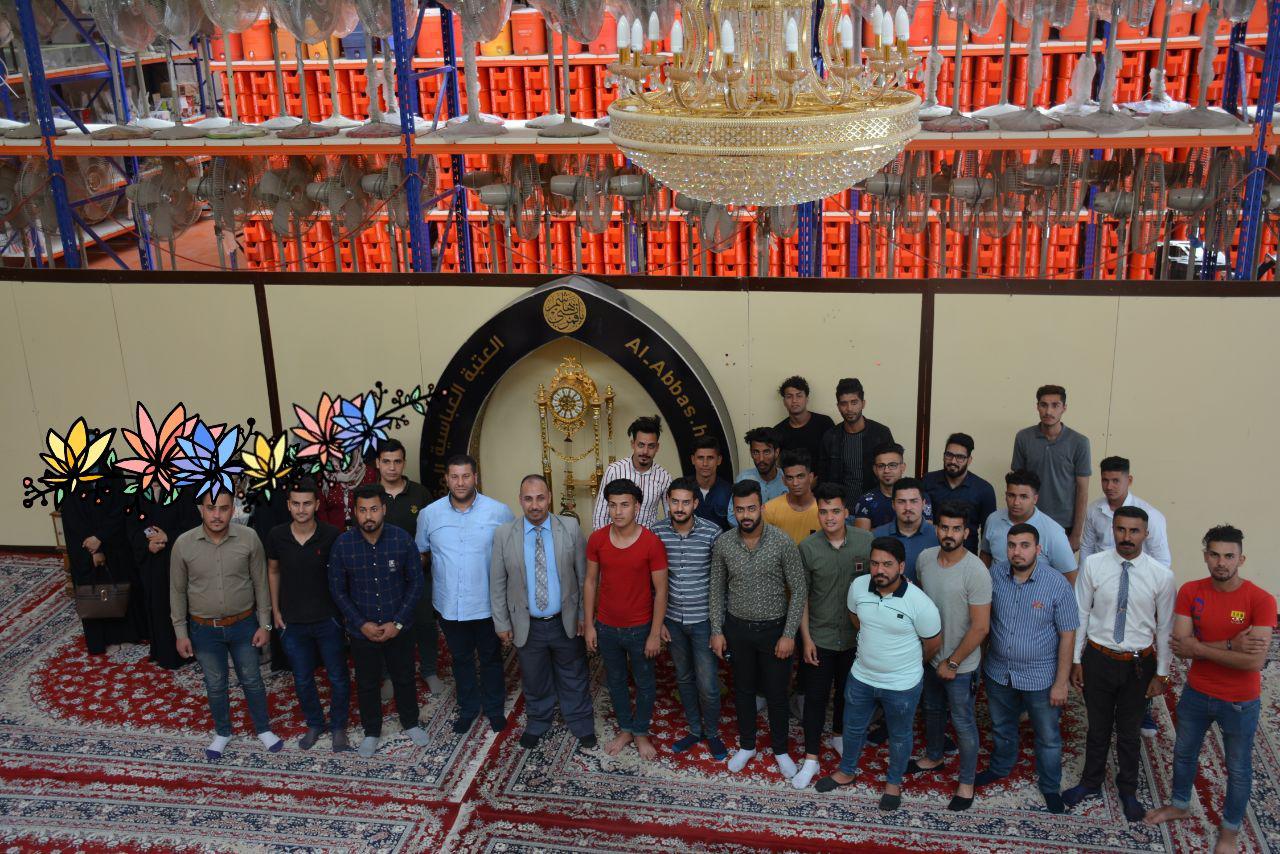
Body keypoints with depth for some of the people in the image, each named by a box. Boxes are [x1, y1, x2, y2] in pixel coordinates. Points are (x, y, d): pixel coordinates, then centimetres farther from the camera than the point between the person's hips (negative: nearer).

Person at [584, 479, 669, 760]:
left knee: (645, 683, 15)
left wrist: (655, 633, -11)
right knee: (615, 680, 20)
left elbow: (660, 590, -12)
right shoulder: (596, 540, -9)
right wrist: (589, 625, 1)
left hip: (640, 628, -3)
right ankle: (625, 729, 40)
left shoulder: (652, 543, -18)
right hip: (606, 628, 3)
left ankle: (641, 732, 36)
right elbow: (591, 582, 1)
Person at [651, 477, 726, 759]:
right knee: (684, 678, 18)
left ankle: (712, 733, 26)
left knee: (707, 685, 1)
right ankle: (695, 730, 36)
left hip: (703, 620, -3)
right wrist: (659, 620, 2)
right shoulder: (658, 532, -7)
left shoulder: (712, 532, -15)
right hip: (673, 619, 3)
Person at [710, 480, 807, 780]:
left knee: (777, 692, 11)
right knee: (743, 689, 17)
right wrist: (716, 630, -1)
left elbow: (799, 590, -11)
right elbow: (717, 589, 2)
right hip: (737, 628, 2)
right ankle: (747, 745, 36)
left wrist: (789, 634, -13)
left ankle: (780, 749, 31)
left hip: (774, 628, -2)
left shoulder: (783, 542, -17)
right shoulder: (723, 543, -9)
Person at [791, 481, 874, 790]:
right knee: (816, 697, 6)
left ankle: (838, 735, 45)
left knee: (847, 691, 20)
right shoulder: (808, 547, -14)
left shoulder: (867, 542, -12)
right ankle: (811, 758, 19)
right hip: (819, 637, -1)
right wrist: (806, 638, -7)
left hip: (855, 636, 2)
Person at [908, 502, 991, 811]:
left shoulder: (976, 572, -26)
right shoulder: (925, 558, -8)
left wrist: (952, 663, -16)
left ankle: (966, 782, 28)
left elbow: (980, 627, -22)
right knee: (933, 710, 26)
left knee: (962, 723, 10)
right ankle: (934, 757, 50)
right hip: (929, 656, 6)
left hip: (960, 665, -6)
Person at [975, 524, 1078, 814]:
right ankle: (1000, 768, 51)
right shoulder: (995, 573, -11)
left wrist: (1061, 682, -12)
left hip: (1040, 678, -3)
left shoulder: (1058, 584, -20)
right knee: (1001, 727, 26)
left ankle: (1050, 787, 38)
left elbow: (1067, 635, -14)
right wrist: (979, 657, 4)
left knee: (1048, 737, 15)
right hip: (998, 671, 3)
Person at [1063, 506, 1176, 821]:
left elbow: (1165, 627, -4)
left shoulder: (1161, 575, -13)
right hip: (1098, 658, 0)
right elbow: (1080, 615, -3)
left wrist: (1161, 674, -1)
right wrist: (1075, 660, -1)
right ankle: (1091, 783, 40)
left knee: (1130, 731, 18)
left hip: (1139, 664, 0)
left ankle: (1128, 791, 39)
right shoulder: (1093, 565, -12)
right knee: (1098, 727, 18)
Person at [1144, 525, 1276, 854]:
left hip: (1239, 703, -3)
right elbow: (1180, 646, -16)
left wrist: (1200, 647, -24)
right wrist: (1230, 645, -27)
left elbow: (1255, 660, -29)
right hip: (1196, 693, 4)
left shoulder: (1261, 600, -22)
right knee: (1184, 753, 24)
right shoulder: (1190, 591, -11)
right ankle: (1179, 805, 50)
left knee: (1238, 769, 17)